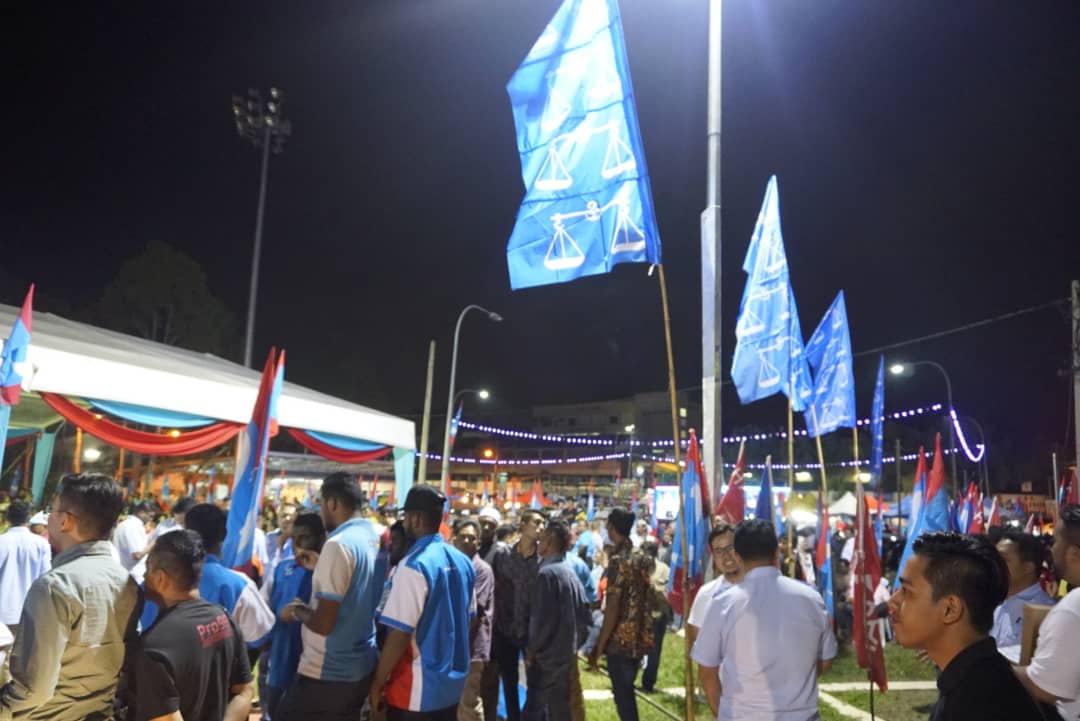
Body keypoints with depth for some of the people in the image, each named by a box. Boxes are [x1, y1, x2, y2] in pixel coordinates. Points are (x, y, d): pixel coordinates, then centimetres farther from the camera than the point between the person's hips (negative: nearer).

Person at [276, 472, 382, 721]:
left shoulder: (338, 544, -20)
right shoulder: (374, 540, 5)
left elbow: (323, 623, -22)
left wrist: (298, 611, -3)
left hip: (327, 673, -8)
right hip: (361, 669, 8)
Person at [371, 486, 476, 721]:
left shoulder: (414, 565, -20)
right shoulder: (463, 562, 3)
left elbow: (400, 633, -21)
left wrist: (377, 683, -9)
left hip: (417, 689, -7)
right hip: (453, 682, 7)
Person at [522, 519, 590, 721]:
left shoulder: (547, 572, -20)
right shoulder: (570, 571, 6)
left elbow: (542, 617, -21)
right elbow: (584, 607, 11)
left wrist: (532, 648, -9)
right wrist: (575, 640, 15)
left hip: (547, 653, -8)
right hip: (566, 651, 8)